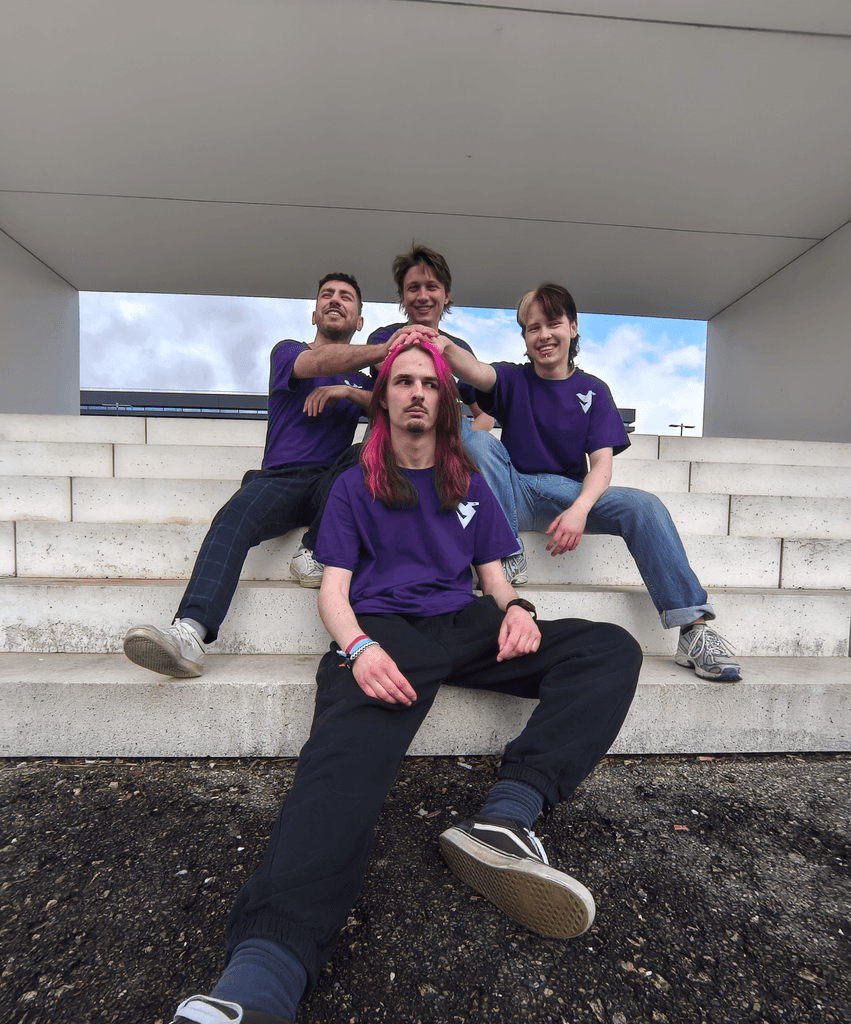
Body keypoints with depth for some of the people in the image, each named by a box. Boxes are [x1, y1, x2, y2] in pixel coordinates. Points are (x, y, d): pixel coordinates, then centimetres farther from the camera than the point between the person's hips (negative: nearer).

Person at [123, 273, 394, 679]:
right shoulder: (287, 351, 17)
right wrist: (384, 350, -21)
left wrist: (350, 392, -9)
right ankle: (189, 633, -46)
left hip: (333, 483, 1)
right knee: (232, 519, -32)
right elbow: (320, 362, -8)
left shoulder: (363, 379, 25)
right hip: (278, 478, -1)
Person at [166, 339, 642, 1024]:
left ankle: (505, 818, -34)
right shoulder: (354, 486, 17)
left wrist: (516, 608, -5)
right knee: (349, 748, -35)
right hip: (383, 627, -3)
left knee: (613, 651, -19)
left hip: (464, 625, 4)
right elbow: (334, 590, 6)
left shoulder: (471, 486, 25)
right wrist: (358, 647, -17)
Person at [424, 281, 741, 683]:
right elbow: (475, 371, -18)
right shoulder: (513, 380, 7)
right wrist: (439, 347, -42)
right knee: (476, 442, -25)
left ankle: (694, 628, -22)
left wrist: (579, 508, -26)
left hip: (571, 493, 0)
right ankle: (506, 554, -26)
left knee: (644, 506, -25)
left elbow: (601, 464, -4)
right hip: (516, 492, 0)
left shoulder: (592, 390, 8)